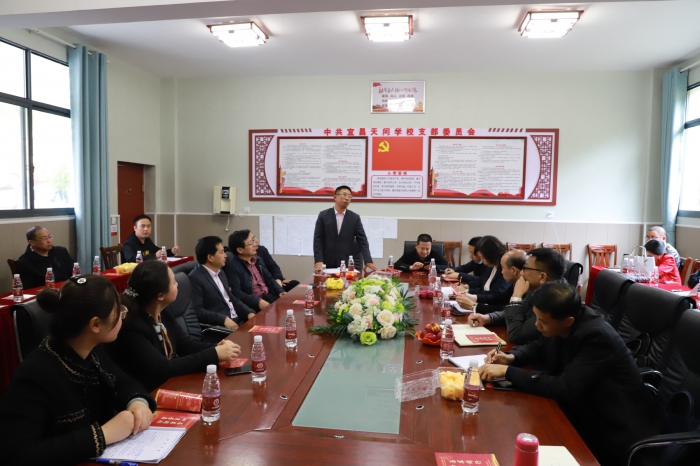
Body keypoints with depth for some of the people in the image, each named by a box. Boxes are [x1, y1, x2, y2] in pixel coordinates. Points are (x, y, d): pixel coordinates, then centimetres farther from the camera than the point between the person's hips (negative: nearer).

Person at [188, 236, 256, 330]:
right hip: (220, 326, -8)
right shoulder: (195, 278, -11)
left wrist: (249, 312, 3)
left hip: (238, 320, 8)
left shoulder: (220, 273, 16)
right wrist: (224, 319, -25)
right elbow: (197, 311, -18)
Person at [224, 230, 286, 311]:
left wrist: (280, 291, 3)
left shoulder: (257, 260, 15)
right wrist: (258, 301, -26)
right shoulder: (232, 266, -10)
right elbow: (236, 293, -19)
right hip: (254, 303, -8)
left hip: (269, 296, 8)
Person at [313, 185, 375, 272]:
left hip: (347, 264, 1)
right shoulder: (323, 215, 1)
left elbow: (362, 240, 1)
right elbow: (318, 239, -2)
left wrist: (368, 261, -11)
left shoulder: (355, 218, 4)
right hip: (327, 264, -1)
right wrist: (318, 261, -13)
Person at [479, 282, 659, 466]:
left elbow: (565, 388, -33)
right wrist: (511, 357, -8)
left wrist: (508, 371, -29)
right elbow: (538, 347, 12)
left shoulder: (597, 337, -29)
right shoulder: (559, 323, -8)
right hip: (585, 412, 7)